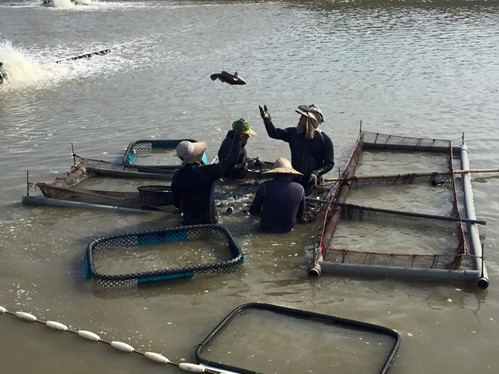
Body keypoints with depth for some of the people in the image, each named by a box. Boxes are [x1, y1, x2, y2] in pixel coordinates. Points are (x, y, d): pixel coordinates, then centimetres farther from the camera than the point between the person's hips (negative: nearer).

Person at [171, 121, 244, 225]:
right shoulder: (205, 172, -26)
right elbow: (230, 161, -20)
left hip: (187, 221, 5)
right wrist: (237, 135, -16)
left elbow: (176, 202, 3)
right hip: (206, 221, -5)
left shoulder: (177, 176, -8)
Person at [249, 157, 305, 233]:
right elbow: (300, 215, 0)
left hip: (266, 229, -1)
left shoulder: (264, 186, -17)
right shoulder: (300, 189, -12)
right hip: (288, 229, 1)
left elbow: (253, 211, -6)